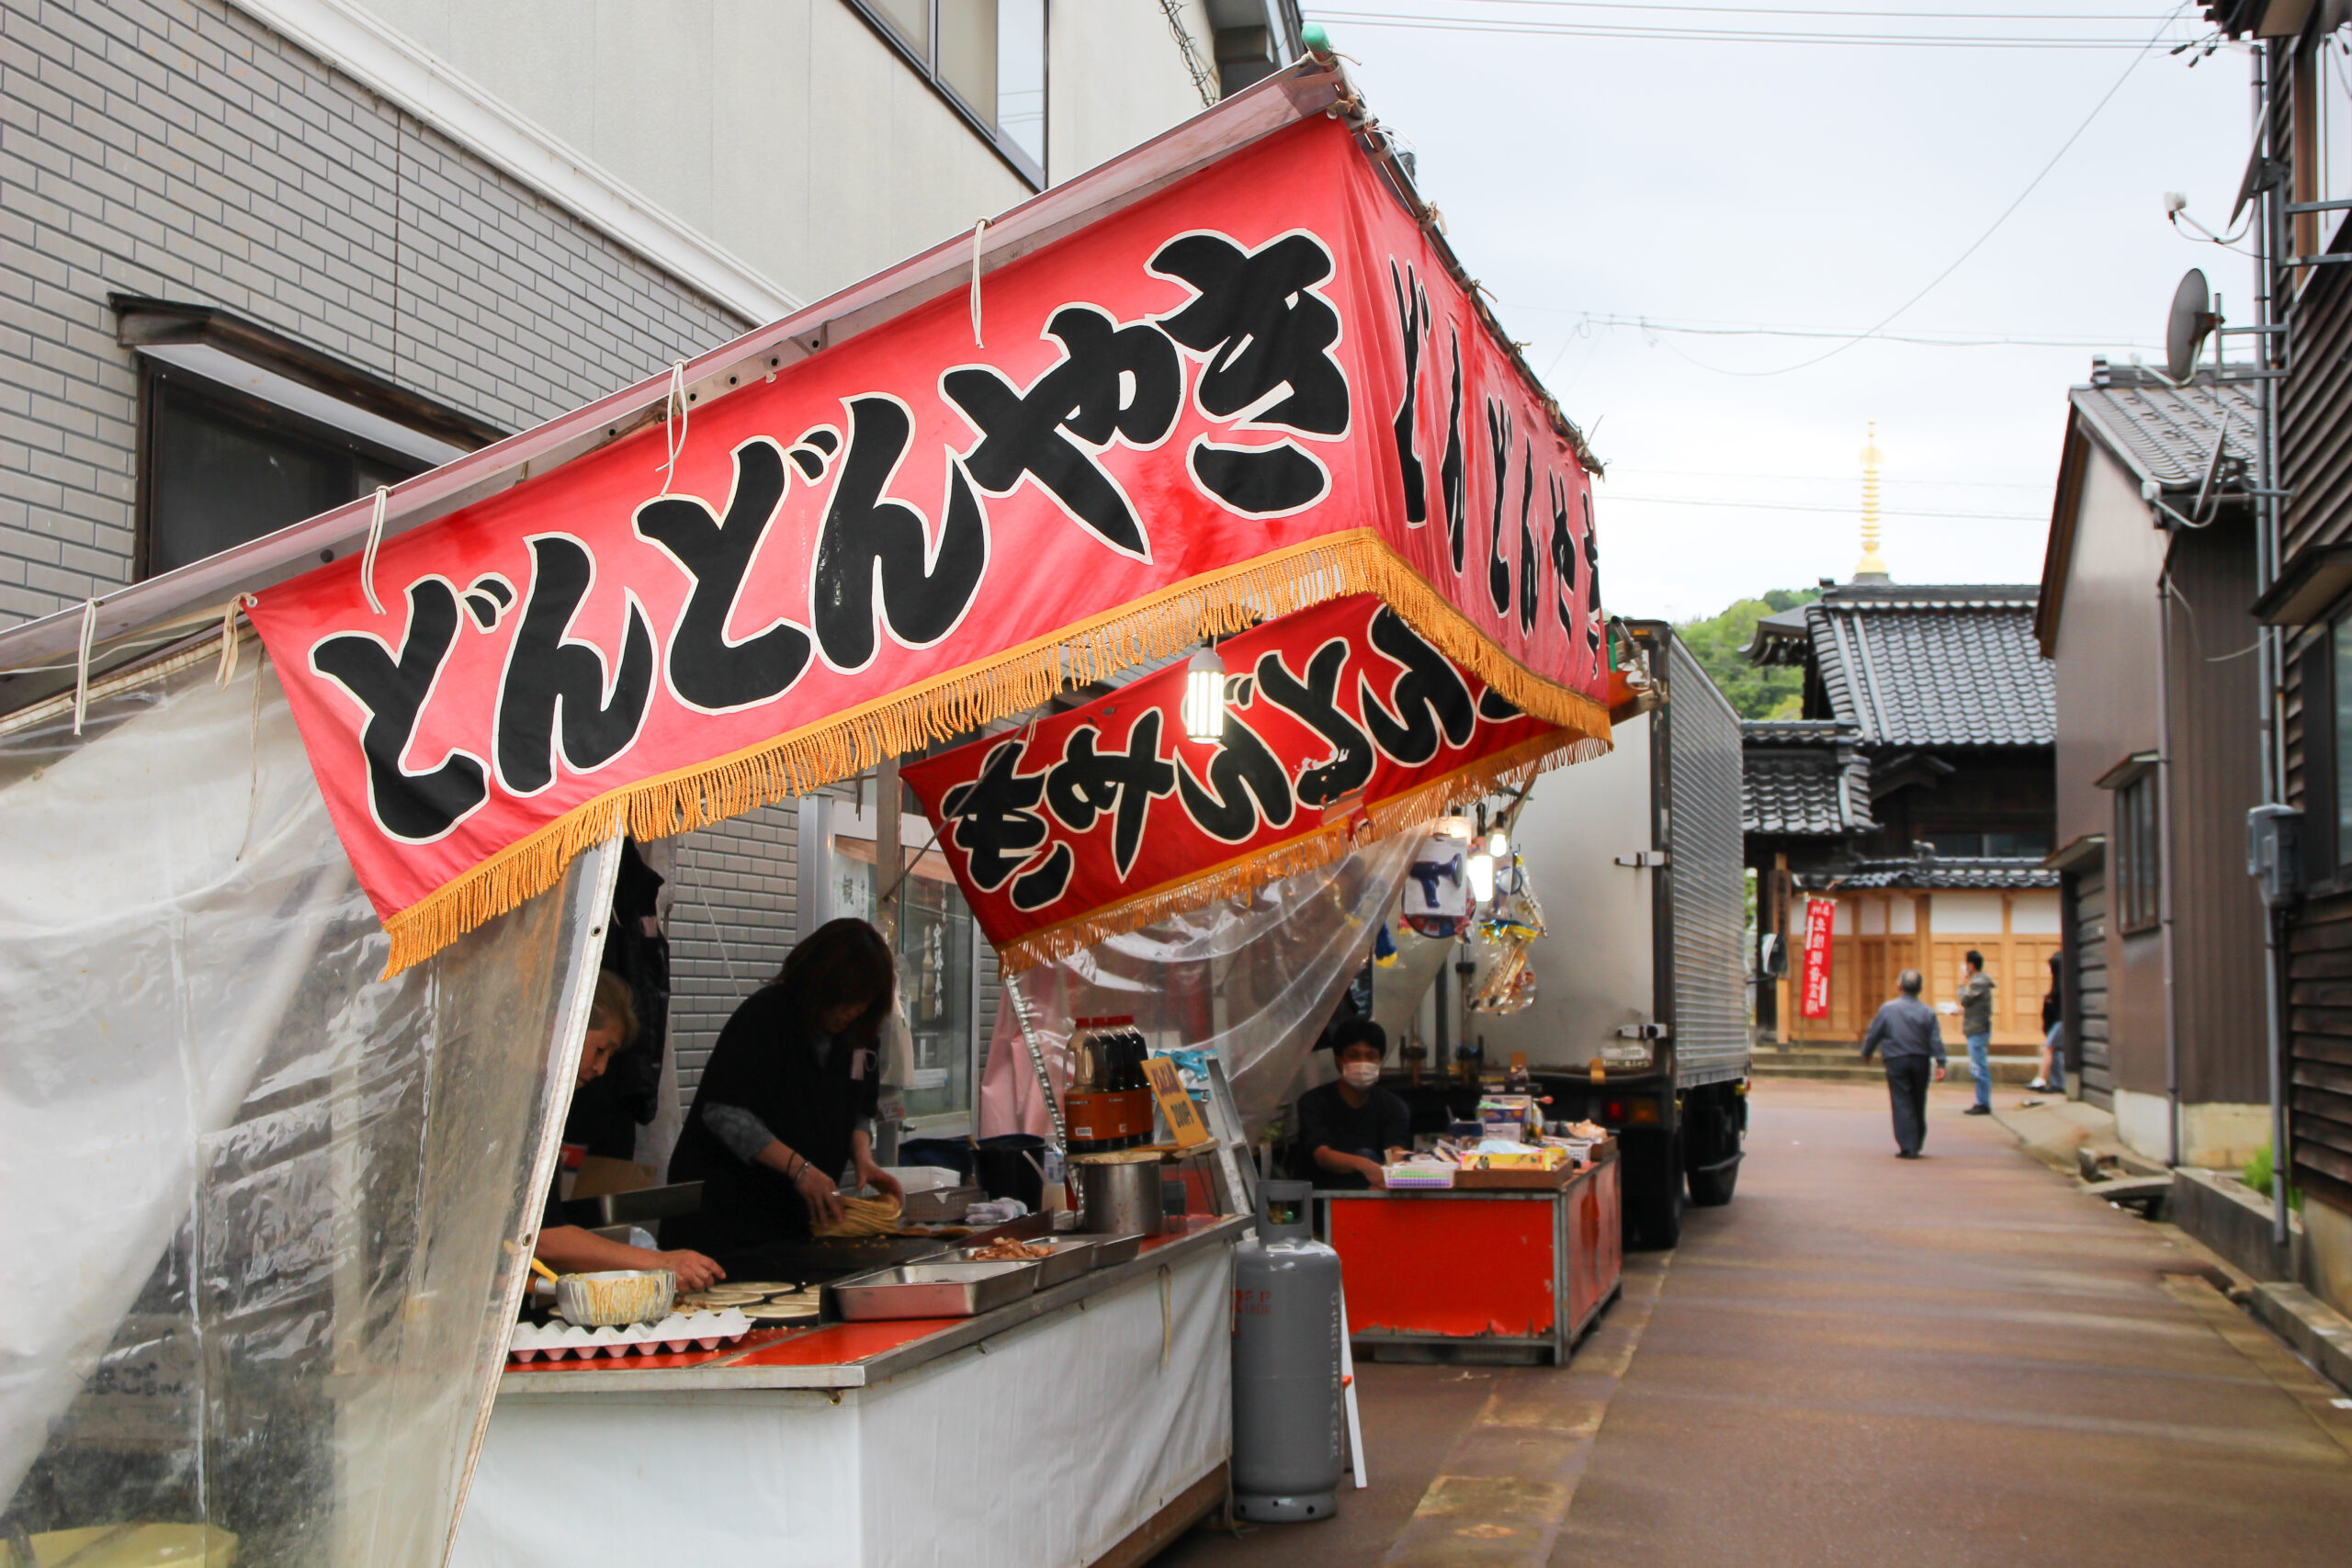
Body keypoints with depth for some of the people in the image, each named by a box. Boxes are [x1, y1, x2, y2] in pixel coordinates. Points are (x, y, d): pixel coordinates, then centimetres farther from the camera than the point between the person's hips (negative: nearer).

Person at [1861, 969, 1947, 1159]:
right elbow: (1936, 1041, -7)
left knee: (1902, 1104, -1)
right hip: (1920, 1061, 2)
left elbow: (1873, 1034, 2)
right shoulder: (1928, 1012, -1)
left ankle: (1907, 1148, -7)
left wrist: (1866, 1053, 18)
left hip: (1896, 1060, -2)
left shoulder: (1888, 1009, -5)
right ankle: (1916, 1145, 24)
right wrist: (1940, 1064, -7)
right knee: (1918, 1105, 15)